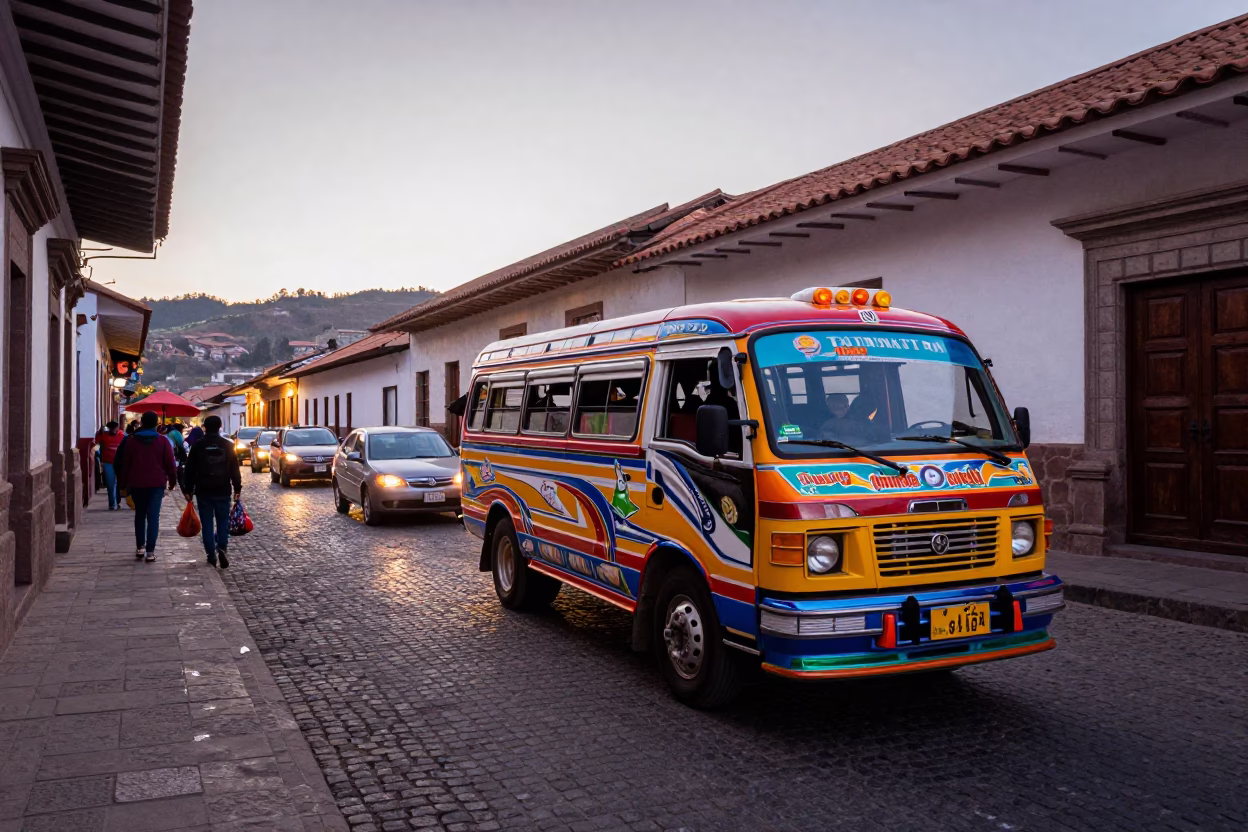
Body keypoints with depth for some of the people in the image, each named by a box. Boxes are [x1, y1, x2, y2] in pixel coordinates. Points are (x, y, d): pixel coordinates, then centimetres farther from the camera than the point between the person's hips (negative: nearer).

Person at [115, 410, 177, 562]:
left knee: (140, 515, 16)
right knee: (153, 517, -2)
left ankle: (140, 547, 14)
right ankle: (150, 551, -7)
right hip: (157, 484, -2)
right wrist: (172, 481, 9)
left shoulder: (131, 440, 2)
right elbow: (170, 464, -2)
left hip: (136, 483, 2)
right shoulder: (162, 442, -3)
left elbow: (125, 463, 5)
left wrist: (124, 483, 13)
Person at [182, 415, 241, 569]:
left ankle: (211, 555, 5)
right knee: (223, 521, 9)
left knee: (207, 523, 5)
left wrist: (188, 490, 8)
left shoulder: (198, 446, -1)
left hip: (203, 492, 0)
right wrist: (237, 489, 6)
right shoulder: (228, 445, 0)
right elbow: (235, 470, 0)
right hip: (223, 491, 0)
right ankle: (222, 547, -11)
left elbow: (189, 470, 1)